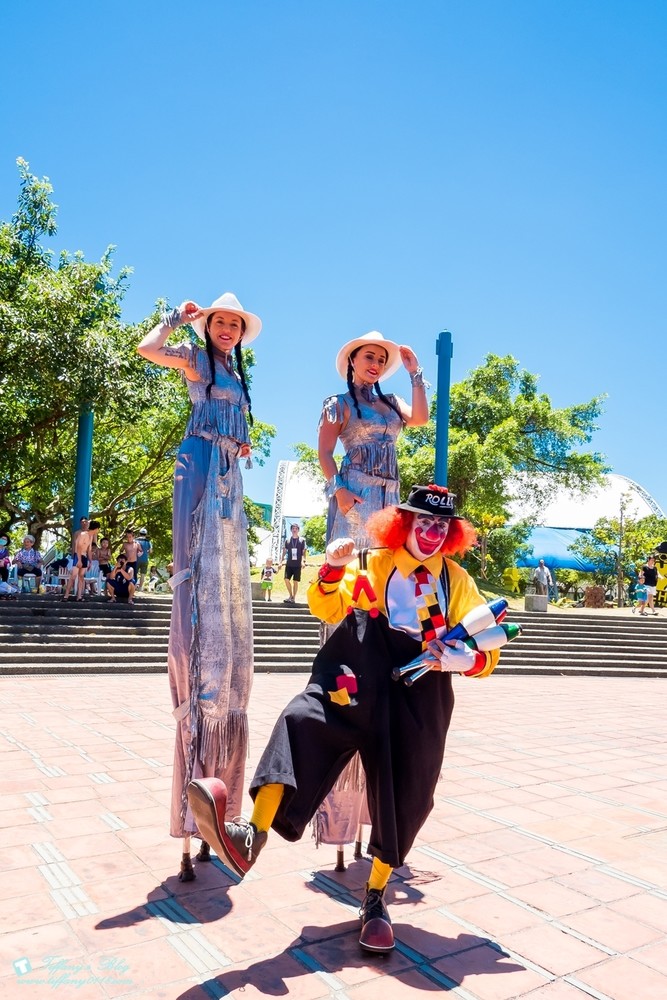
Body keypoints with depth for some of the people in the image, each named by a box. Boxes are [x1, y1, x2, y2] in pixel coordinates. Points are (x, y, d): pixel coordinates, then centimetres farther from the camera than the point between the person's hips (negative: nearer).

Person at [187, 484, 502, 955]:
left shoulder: (457, 580, 15)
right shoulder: (371, 564, 15)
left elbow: (485, 653, 13)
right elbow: (327, 609, 7)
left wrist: (465, 659, -11)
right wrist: (333, 570, -12)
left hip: (421, 688, 1)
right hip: (364, 673, 0)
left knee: (407, 789, -1)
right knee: (308, 717, -25)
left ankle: (376, 897, 20)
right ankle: (253, 835, -36)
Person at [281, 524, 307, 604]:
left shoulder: (301, 540, 3)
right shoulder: (287, 540, 8)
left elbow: (304, 552, 2)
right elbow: (284, 551, 11)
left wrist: (303, 561, -11)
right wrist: (281, 561, 5)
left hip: (297, 565, -2)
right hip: (289, 564, 2)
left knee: (295, 581, 1)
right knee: (286, 579, -7)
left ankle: (293, 598, 11)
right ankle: (290, 595, 11)